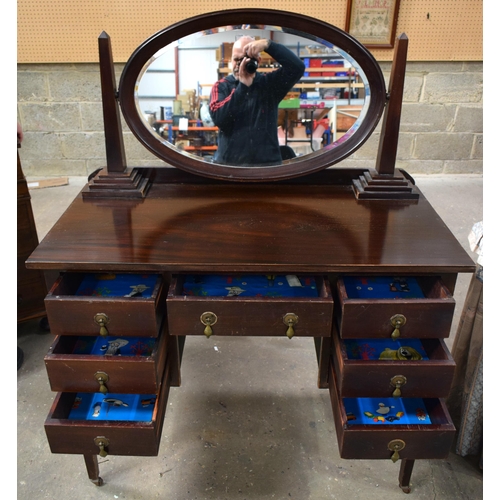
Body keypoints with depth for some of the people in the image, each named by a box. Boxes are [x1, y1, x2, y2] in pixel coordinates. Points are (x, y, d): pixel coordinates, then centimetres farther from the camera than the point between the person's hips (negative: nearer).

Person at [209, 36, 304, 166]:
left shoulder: (269, 83, 7)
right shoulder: (221, 86, 6)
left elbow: (297, 67, -9)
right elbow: (219, 118, -11)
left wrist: (268, 44, -17)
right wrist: (243, 85, -15)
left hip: (267, 162, 1)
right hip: (228, 161, 0)